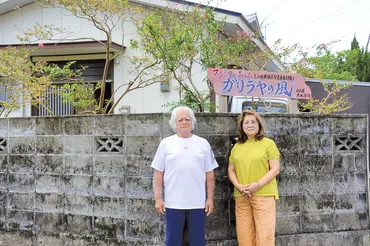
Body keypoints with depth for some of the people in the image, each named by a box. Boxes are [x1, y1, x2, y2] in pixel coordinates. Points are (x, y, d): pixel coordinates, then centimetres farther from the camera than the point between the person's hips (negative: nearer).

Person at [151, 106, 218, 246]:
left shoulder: (203, 143, 6)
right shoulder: (166, 143, 3)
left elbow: (209, 174, 7)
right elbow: (158, 174, 3)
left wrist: (210, 198, 3)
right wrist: (158, 198, -2)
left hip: (198, 202, 1)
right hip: (173, 202, -1)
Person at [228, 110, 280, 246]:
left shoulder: (268, 143, 0)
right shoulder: (237, 146, 12)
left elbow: (275, 169, -5)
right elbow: (231, 170, 14)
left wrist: (257, 185, -16)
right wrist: (238, 186, -5)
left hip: (263, 195, -4)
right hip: (241, 197, 4)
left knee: (264, 235, -3)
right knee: (243, 235, 8)